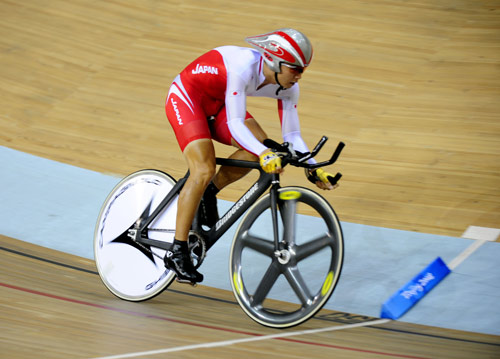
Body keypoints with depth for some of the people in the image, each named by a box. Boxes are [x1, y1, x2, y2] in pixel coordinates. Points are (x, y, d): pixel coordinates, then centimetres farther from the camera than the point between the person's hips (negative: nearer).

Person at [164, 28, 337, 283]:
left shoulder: (287, 88, -13)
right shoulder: (243, 67, -35)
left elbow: (292, 136, -7)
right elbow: (235, 124, -38)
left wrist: (314, 170, -20)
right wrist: (264, 154, -51)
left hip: (216, 105, 7)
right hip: (186, 98, -7)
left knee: (261, 145, -17)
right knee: (204, 171, -24)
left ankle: (208, 191, 4)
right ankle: (177, 253, -17)